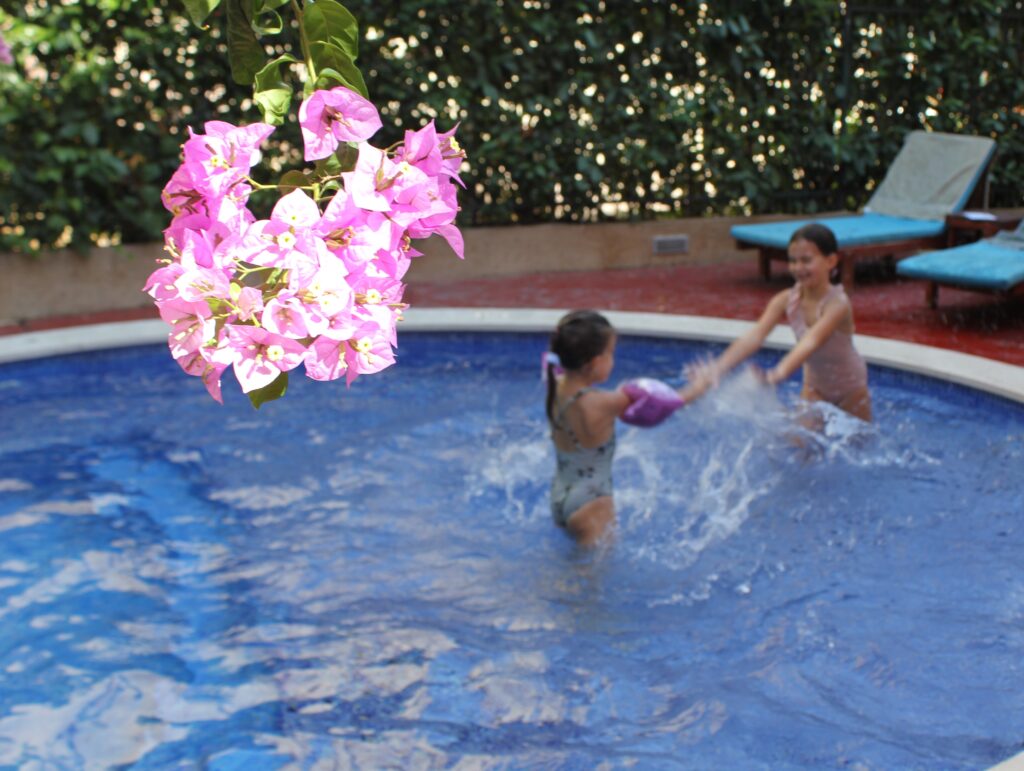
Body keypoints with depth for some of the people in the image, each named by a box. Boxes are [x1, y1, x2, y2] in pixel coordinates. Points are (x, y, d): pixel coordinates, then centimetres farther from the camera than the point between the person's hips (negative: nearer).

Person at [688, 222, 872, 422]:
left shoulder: (837, 303, -32)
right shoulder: (786, 300, -18)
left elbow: (811, 342, -49)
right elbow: (754, 336, -32)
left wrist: (778, 374, -67)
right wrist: (718, 367, -49)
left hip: (850, 390, -4)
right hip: (815, 387, 4)